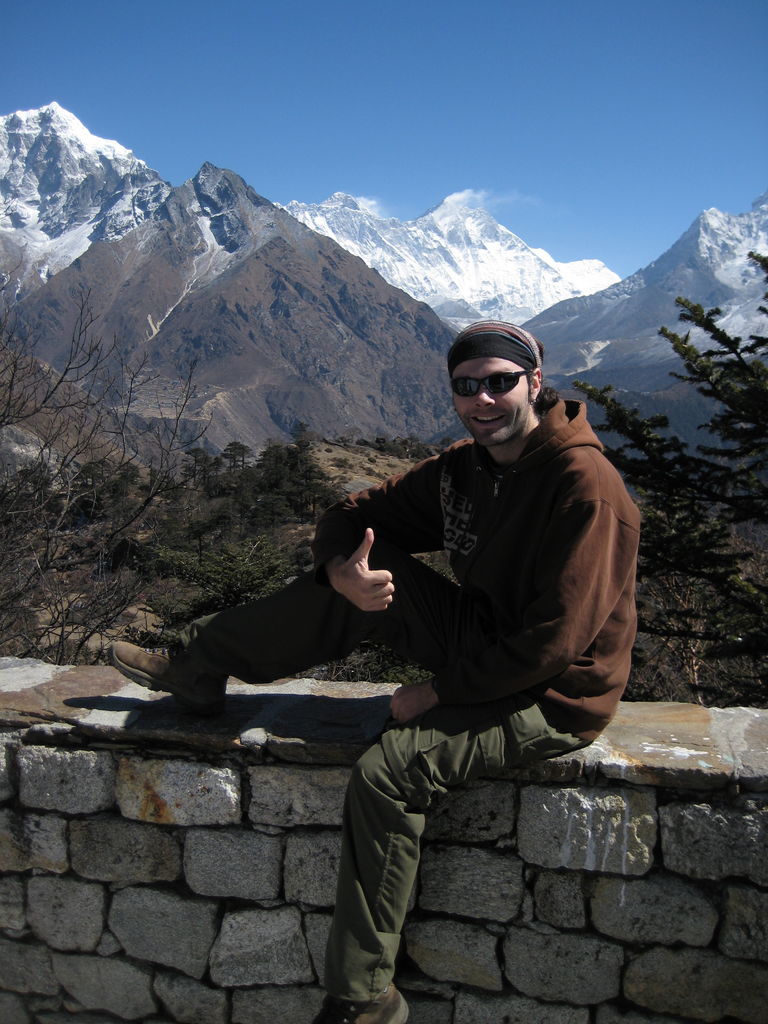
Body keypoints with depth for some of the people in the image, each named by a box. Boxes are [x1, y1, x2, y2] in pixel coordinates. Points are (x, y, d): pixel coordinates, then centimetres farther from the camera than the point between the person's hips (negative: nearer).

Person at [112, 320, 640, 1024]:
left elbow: (554, 643, -26)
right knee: (373, 569, -8)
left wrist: (439, 692, -18)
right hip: (482, 640, 8)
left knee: (387, 770, -25)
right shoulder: (462, 466, 3)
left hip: (552, 696, -7)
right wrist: (343, 570, -18)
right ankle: (201, 666, 3)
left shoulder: (584, 485, -23)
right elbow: (353, 517, 7)